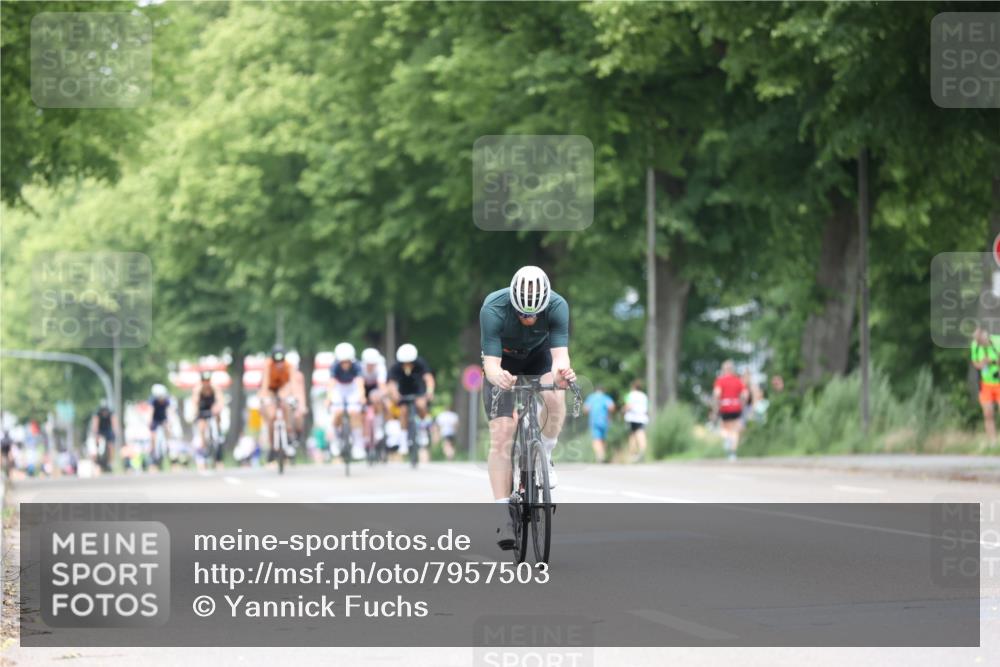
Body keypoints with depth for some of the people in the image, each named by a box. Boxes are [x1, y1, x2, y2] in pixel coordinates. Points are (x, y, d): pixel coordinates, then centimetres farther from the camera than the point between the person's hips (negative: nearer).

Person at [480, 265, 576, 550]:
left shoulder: (557, 306, -31)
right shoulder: (494, 309, -35)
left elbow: (560, 353, -36)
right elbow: (490, 364, -37)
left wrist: (561, 371, -60)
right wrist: (497, 376, -61)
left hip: (539, 356, 1)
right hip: (503, 363, -1)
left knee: (554, 397, -32)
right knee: (501, 435, -15)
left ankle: (545, 457, -5)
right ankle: (504, 517, -12)